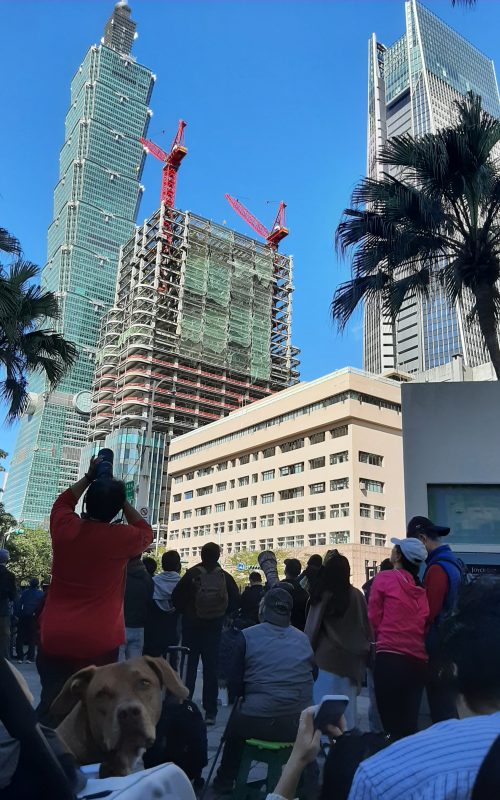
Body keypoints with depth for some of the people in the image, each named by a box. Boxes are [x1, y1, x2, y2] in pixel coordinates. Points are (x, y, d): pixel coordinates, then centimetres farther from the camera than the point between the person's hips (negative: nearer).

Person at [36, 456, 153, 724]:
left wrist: (89, 477, 23)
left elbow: (63, 502, 19)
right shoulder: (122, 538, -12)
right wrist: (121, 500, 9)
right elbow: (146, 532, 12)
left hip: (53, 638, 3)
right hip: (99, 643, -3)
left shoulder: (64, 528, -5)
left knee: (50, 706, 13)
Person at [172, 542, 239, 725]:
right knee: (211, 668, 9)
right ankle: (210, 712, 12)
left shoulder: (192, 574, -12)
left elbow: (176, 597, -12)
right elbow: (235, 601, -6)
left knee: (189, 666, 11)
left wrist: (186, 612, 6)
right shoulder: (225, 577, -8)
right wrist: (221, 614, 9)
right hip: (214, 628, 1)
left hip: (191, 626, -1)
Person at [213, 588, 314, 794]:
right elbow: (312, 678, 14)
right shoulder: (304, 639, 2)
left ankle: (225, 781, 46)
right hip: (299, 726, 2)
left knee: (235, 723, 31)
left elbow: (235, 685, 0)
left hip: (257, 723, -2)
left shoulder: (248, 636, -5)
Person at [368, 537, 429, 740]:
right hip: (418, 661, 5)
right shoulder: (421, 588, 9)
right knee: (410, 723, 14)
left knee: (392, 723, 3)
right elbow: (425, 623, 10)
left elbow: (373, 618, 1)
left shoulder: (384, 578, -3)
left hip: (390, 658, -5)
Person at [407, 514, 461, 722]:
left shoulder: (437, 569, -20)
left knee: (440, 708, 0)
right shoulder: (451, 562, 10)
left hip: (438, 647, -9)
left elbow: (427, 614, -19)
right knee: (449, 705, 16)